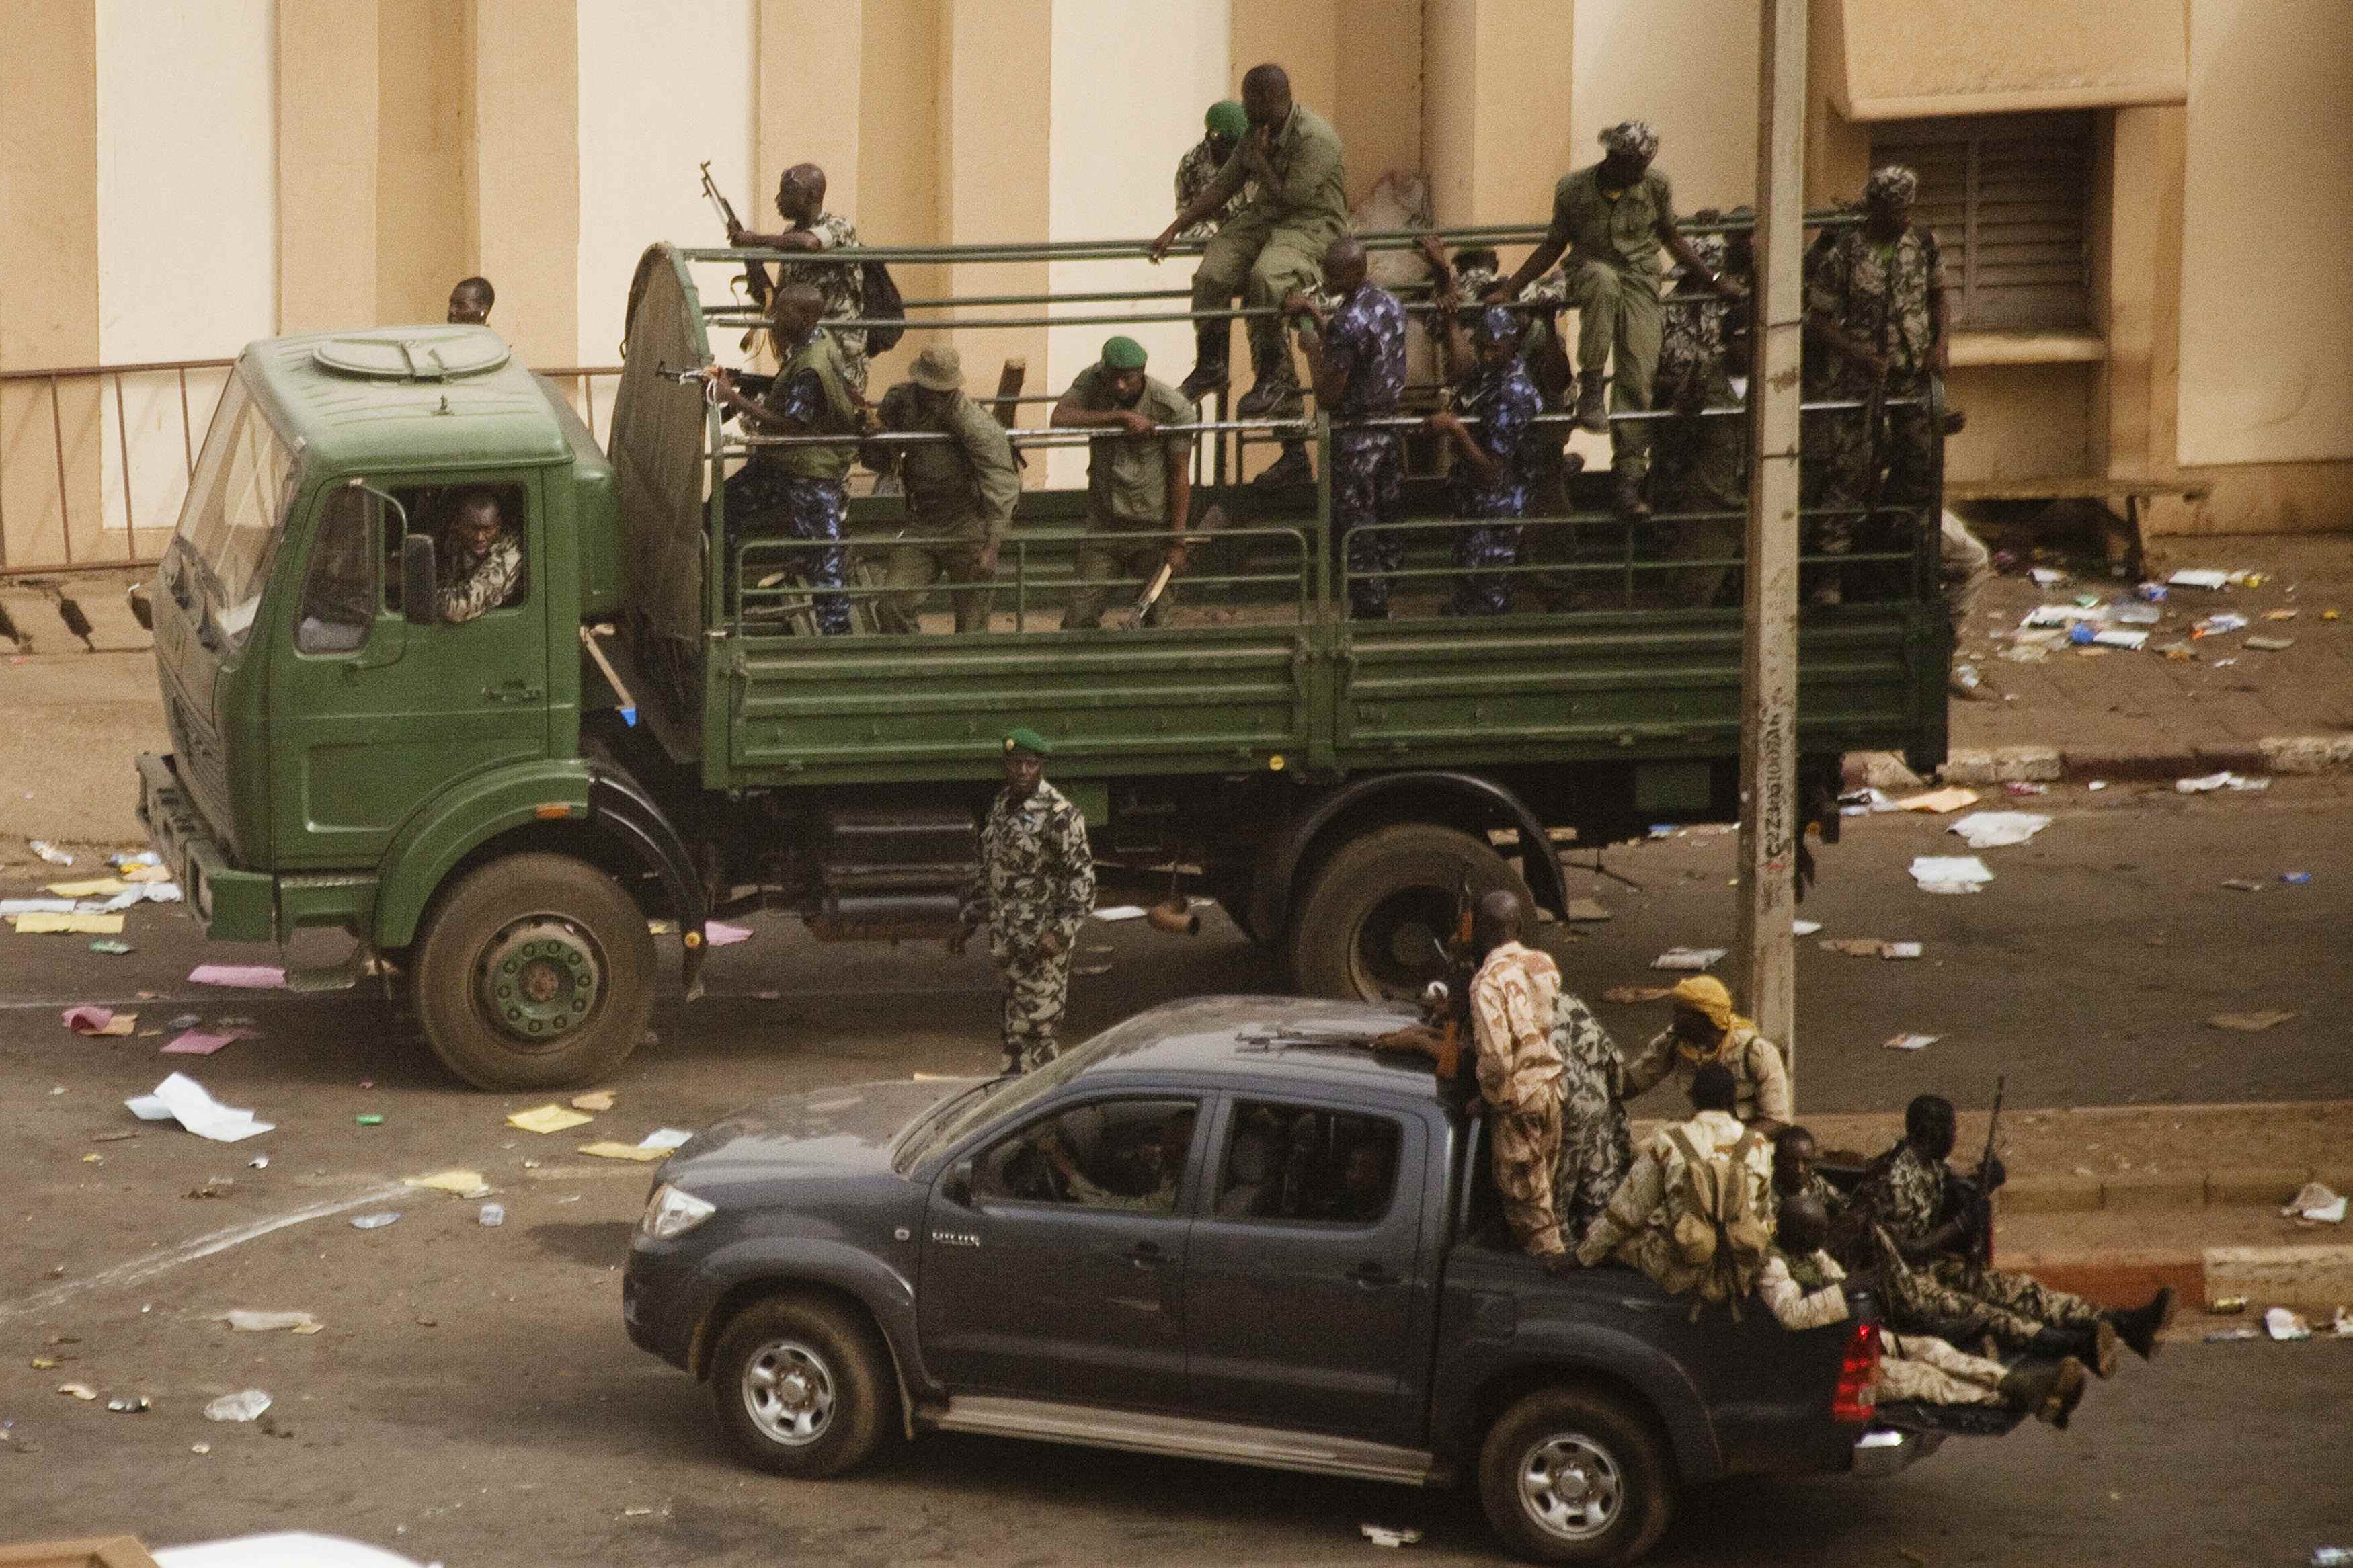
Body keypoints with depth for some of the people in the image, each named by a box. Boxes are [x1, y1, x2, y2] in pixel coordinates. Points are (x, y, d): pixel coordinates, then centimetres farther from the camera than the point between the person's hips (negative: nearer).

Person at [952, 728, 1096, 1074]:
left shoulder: (1059, 814, -12)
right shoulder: (1000, 805, 12)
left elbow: (1082, 877, -14)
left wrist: (1061, 931, -23)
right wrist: (967, 921, 22)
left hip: (1042, 940, -8)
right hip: (1007, 938, 8)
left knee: (1030, 1026, -8)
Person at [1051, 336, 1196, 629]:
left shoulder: (1173, 407, -13)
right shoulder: (1092, 382, -5)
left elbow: (1180, 476, -9)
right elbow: (1061, 417, -22)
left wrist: (1176, 542, -11)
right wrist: (1121, 417, -28)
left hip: (1153, 528, -2)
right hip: (1103, 525, 2)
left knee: (1157, 622, 3)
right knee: (1079, 620, 0)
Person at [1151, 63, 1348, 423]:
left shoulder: (1315, 138, -19)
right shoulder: (1258, 132, 7)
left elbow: (1290, 199, -22)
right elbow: (1223, 187, 11)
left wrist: (1261, 161, -11)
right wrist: (1175, 229, 7)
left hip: (1312, 224, -7)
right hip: (1263, 218, 7)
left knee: (1264, 278, -36)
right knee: (1211, 275, -17)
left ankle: (1275, 377, -21)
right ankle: (1210, 365, 3)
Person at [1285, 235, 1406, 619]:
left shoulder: (1348, 323, -25)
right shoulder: (1391, 304, 3)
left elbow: (1328, 397, -21)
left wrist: (1312, 350, -7)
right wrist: (1315, 313, 10)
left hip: (1356, 439, -9)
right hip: (1391, 426, 9)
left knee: (1356, 533, 3)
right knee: (1389, 526, 17)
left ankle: (1369, 613, 10)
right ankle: (1382, 608, 27)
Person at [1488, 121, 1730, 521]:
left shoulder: (1655, 186, -2)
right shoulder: (1573, 189, -6)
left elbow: (1670, 236, 15)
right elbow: (1553, 246, 6)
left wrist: (1710, 277, 12)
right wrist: (1507, 290, 3)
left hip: (1639, 282, 2)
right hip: (1589, 274, -2)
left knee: (1637, 379, -14)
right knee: (1604, 279, -41)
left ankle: (1628, 478, -11)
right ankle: (1590, 388, -35)